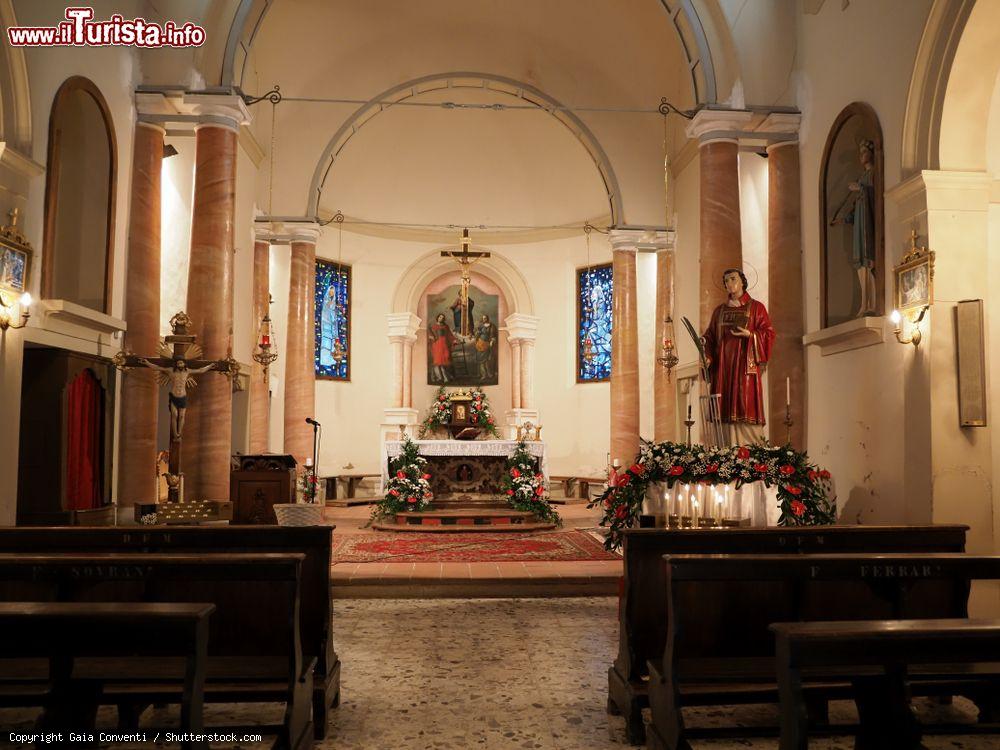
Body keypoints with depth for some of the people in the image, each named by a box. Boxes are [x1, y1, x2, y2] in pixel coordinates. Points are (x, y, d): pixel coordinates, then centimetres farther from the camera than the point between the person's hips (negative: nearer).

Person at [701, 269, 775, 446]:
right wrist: (707, 356, -5)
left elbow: (768, 333, 0)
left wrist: (749, 334, -17)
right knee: (727, 408, -1)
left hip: (746, 363, -3)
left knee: (746, 407, -8)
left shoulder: (756, 307, 6)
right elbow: (711, 336, 11)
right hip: (724, 365, 4)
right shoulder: (719, 310, 16)